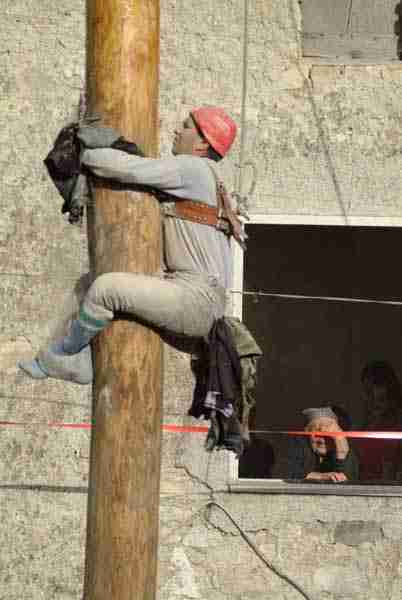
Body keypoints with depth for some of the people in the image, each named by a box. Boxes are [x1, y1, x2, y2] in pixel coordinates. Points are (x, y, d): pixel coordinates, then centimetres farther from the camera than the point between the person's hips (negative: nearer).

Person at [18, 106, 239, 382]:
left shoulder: (192, 167, -10)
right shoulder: (205, 178, 22)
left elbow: (122, 166, -17)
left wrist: (81, 154, 1)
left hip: (196, 298, -11)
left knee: (106, 287, -20)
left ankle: (56, 359, -2)